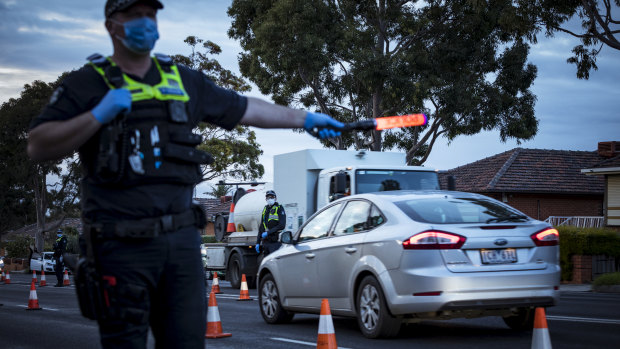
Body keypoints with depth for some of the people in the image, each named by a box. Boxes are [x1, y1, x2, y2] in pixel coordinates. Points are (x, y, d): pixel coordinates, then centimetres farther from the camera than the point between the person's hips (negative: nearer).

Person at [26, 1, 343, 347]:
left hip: (182, 240, 4)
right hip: (122, 245, -4)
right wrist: (99, 115, -17)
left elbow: (246, 109, 25)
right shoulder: (88, 84, 2)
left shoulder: (183, 81, 16)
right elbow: (38, 146, -7)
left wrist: (306, 118, 27)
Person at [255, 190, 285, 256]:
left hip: (275, 241, -7)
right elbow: (261, 227, 22)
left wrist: (268, 232, -15)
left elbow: (282, 226, -12)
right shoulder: (265, 209, 19)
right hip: (265, 242, 7)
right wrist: (258, 242, 17)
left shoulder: (279, 208, -2)